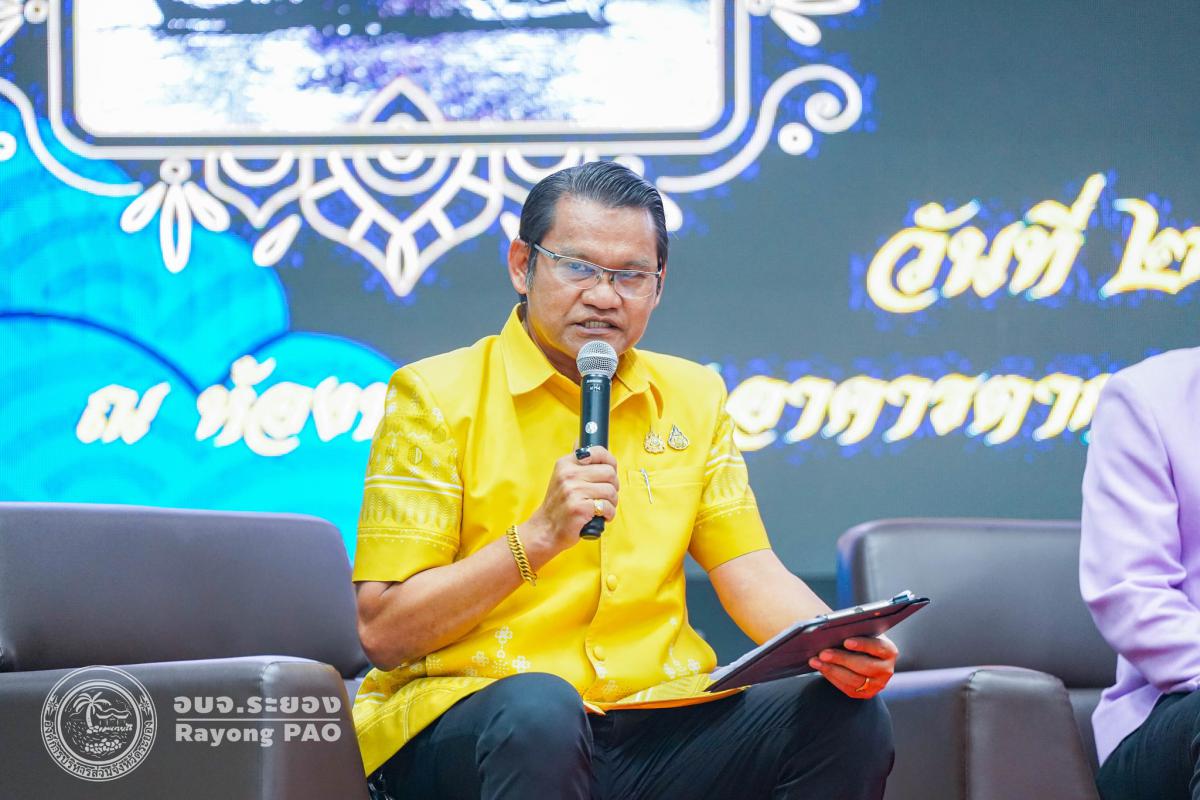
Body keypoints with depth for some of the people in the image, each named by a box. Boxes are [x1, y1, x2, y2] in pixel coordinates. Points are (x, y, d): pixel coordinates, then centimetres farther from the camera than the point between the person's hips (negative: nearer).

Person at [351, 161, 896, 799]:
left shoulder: (692, 398, 17)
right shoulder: (435, 395, 0)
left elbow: (751, 574, 11)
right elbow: (383, 633, -5)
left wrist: (839, 647, -11)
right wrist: (538, 537, -16)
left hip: (654, 714, 5)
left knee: (849, 719, -19)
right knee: (540, 711, -40)